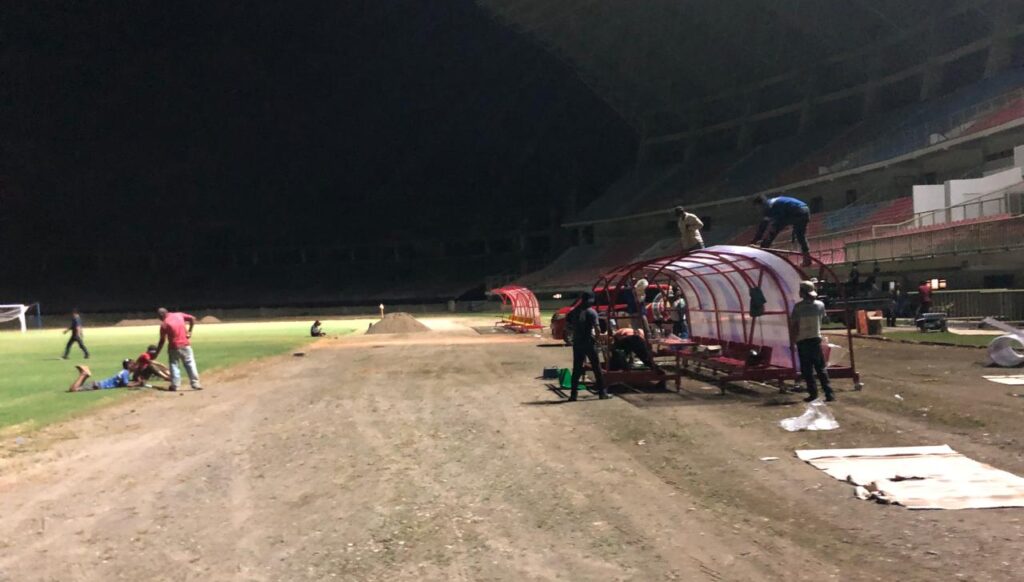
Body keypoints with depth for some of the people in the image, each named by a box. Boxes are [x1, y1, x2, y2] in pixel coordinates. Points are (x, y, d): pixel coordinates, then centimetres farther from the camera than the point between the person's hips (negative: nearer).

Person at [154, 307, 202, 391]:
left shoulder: (164, 324, -9)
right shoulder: (179, 315, 1)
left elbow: (162, 341, -7)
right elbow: (192, 319, -2)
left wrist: (156, 353, 1)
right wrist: (189, 331, 2)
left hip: (174, 347, -3)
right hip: (186, 345, 3)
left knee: (174, 365, 8)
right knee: (190, 364, 8)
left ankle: (174, 385, 5)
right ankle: (195, 383, 6)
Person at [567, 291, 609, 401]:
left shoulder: (574, 312, 7)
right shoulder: (591, 312, -8)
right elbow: (596, 327, -15)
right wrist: (598, 336, -1)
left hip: (577, 343, 4)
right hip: (589, 342, -4)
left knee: (576, 369, 7)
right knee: (597, 368, 5)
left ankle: (573, 394, 3)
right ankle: (602, 392, 6)